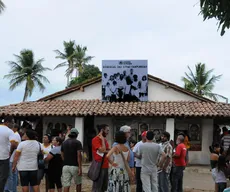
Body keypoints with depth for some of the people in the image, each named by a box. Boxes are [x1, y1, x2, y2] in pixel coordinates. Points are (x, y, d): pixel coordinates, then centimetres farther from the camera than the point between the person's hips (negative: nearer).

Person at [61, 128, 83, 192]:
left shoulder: (64, 143, 10)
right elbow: (79, 155, -12)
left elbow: (62, 155, 12)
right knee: (78, 183, 16)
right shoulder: (77, 143, -5)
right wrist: (80, 168, -13)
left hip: (65, 166, 4)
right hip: (75, 166, -3)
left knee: (66, 185, 1)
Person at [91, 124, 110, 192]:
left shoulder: (105, 139, 15)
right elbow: (103, 150, -19)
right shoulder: (96, 139, -11)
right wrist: (102, 139, -12)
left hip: (105, 166, 8)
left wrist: (105, 151, -7)